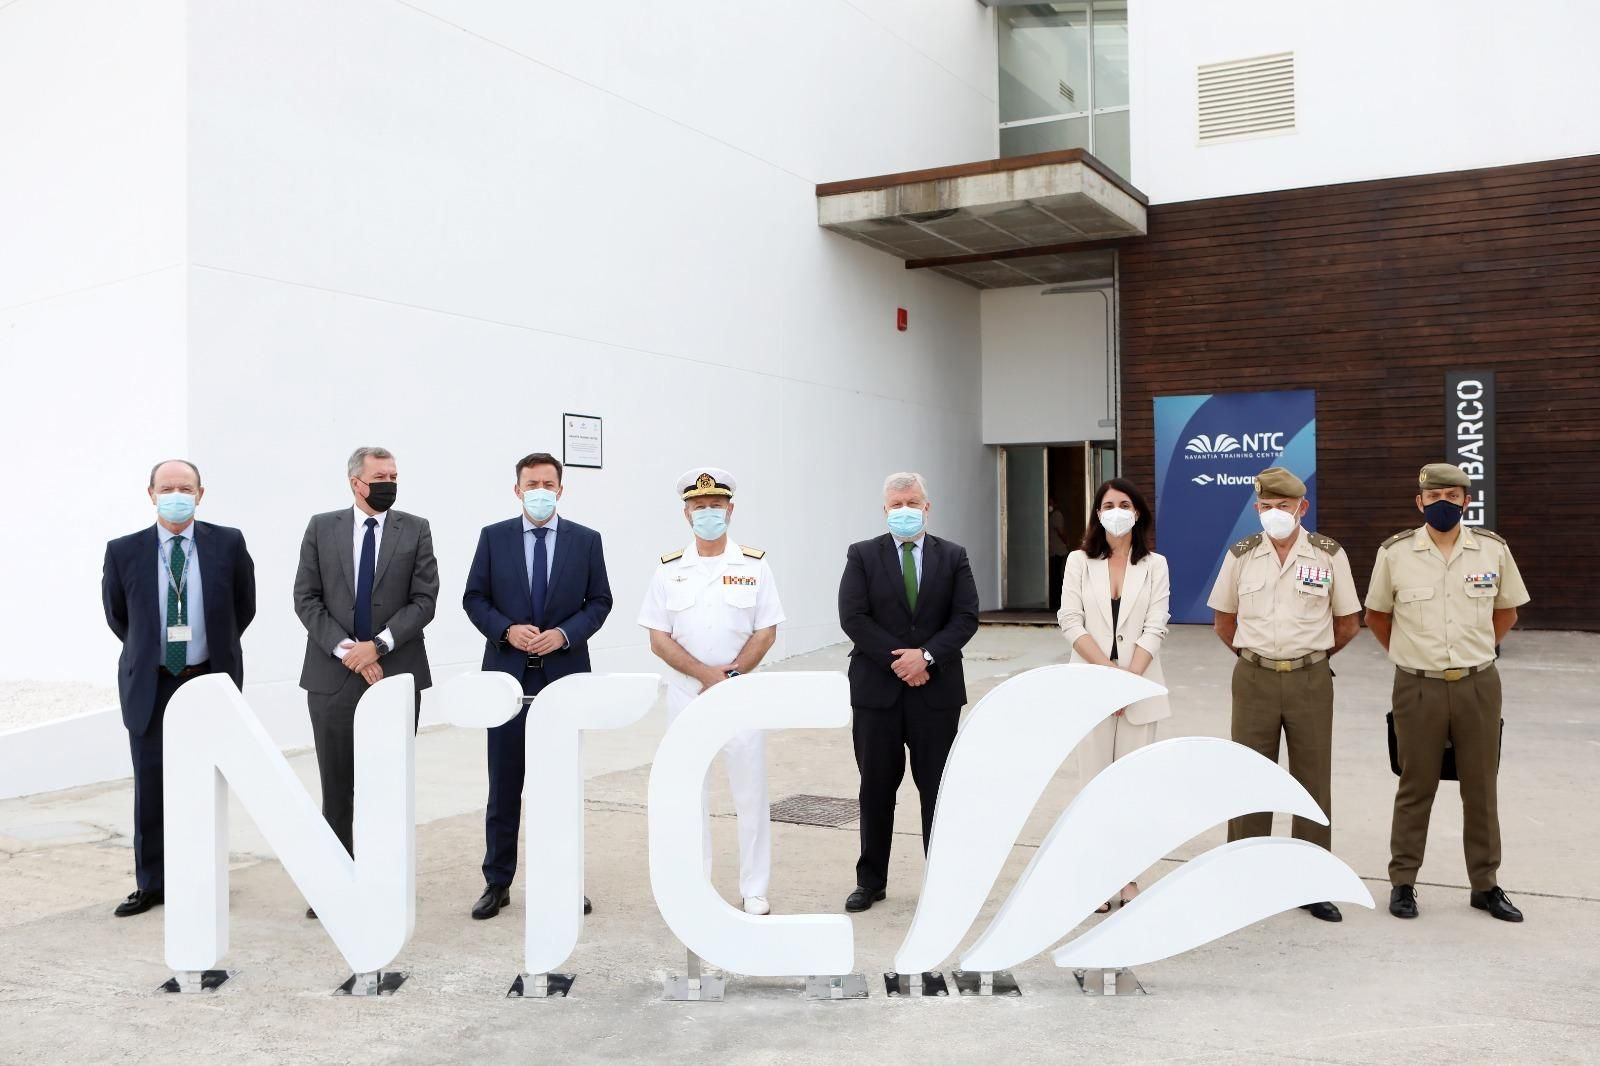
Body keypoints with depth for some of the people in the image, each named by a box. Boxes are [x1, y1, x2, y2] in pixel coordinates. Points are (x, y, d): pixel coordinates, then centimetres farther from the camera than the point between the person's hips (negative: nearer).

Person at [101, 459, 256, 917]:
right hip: (150, 685, 0)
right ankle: (150, 883, 19)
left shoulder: (228, 544, -4)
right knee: (150, 788, 6)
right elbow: (116, 615, 12)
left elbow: (244, 607, 9)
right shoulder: (124, 552, -4)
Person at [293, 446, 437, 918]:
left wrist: (378, 644, -13)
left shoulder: (415, 530, 3)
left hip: (396, 671, -1)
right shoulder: (322, 528, 6)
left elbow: (424, 599, -2)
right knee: (336, 785, 8)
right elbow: (306, 598, 1)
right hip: (333, 673, 1)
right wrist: (345, 649, -10)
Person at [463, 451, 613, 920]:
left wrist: (564, 634, -13)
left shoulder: (586, 540, 2)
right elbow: (474, 598, 3)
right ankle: (497, 882, 17)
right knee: (504, 785, 6)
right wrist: (507, 630, -14)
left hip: (564, 673, 0)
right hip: (507, 673, 0)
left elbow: (599, 601, 3)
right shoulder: (494, 537, 2)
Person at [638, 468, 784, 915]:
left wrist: (731, 675, -14)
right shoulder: (669, 570, 3)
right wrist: (705, 674, -13)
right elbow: (659, 638, 0)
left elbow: (766, 632, -1)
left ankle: (754, 890, 13)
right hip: (686, 694, 1)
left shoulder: (754, 565, 2)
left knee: (751, 792, 2)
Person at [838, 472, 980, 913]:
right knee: (876, 789, 9)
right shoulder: (862, 555, 2)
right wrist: (897, 659, -14)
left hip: (937, 690, 1)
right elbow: (853, 617, -7)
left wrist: (927, 655, -15)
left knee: (939, 789, 7)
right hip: (877, 690, 0)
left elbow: (966, 617, -3)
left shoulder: (953, 556, 5)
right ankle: (871, 881, 21)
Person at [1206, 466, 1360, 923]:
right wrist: (1254, 655, 10)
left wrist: (1312, 654, 10)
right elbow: (1223, 620, 12)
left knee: (1313, 782, 6)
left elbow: (1349, 622, 7)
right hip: (1254, 679, 1)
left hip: (1311, 681, -1)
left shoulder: (1329, 554, -2)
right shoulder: (1241, 555, 1)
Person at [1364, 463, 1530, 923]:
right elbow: (1376, 616, 8)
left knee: (1481, 788, 10)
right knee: (1416, 787, 7)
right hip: (1418, 688, -2)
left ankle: (1485, 885, 24)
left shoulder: (1493, 549, 0)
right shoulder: (1395, 553, -4)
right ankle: (1402, 882, 19)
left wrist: (1475, 651, 12)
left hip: (1479, 685, 2)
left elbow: (1506, 612, 14)